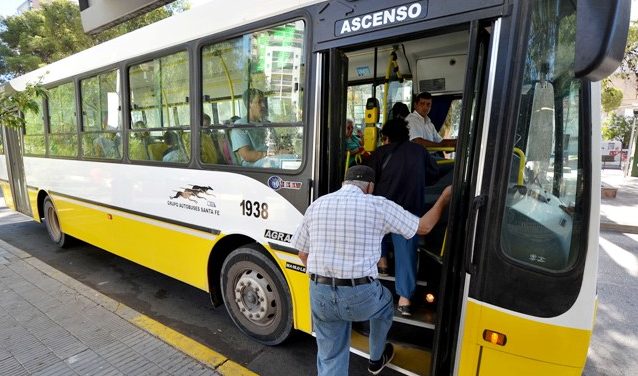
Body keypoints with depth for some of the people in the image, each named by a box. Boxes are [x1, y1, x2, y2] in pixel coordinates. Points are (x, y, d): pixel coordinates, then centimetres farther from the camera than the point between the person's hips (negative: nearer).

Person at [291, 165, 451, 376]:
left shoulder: (316, 205, 4)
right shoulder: (378, 205, -7)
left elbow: (303, 254, 10)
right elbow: (424, 227, 5)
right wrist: (443, 200, 22)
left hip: (319, 294, 3)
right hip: (360, 295, -2)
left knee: (330, 359, 21)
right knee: (384, 302, 33)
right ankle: (376, 359, 56)